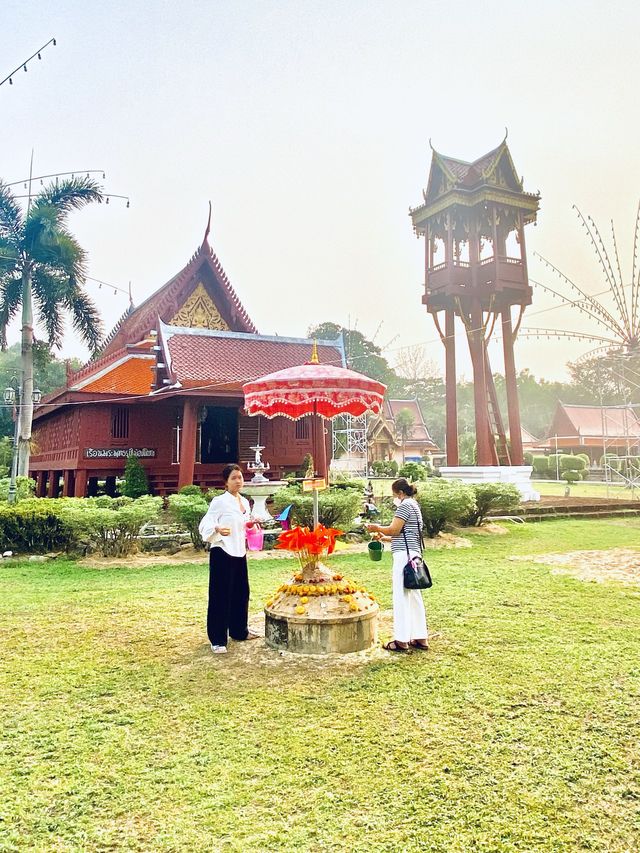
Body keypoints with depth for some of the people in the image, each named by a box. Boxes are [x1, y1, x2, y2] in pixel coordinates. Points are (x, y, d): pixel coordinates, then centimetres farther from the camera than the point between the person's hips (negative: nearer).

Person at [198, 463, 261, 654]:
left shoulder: (245, 502, 10)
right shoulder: (219, 501, -11)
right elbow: (206, 524, -15)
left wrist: (251, 524, 4)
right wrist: (217, 529, -34)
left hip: (239, 553, 7)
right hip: (222, 553, -7)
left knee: (241, 593, 15)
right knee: (220, 595, -3)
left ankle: (239, 630, 32)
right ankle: (218, 640, 5)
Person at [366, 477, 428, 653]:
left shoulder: (405, 505, -9)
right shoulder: (414, 505, 22)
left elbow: (394, 530, -16)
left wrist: (377, 528, 0)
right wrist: (384, 537, 24)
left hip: (404, 555, -10)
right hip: (413, 554, 10)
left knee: (401, 597, -5)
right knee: (414, 596, 12)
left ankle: (402, 641, -1)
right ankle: (420, 638, 17)